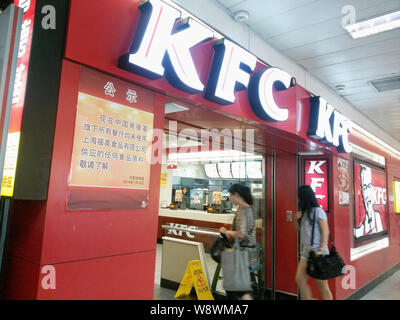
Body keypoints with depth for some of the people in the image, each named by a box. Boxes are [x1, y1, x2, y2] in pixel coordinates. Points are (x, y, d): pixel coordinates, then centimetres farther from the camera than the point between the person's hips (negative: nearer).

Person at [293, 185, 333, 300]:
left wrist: (322, 249, -19)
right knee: (300, 279, 1)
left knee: (321, 284, 1)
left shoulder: (318, 211, -10)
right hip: (306, 251, 8)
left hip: (317, 252, -7)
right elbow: (298, 228, 20)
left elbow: (325, 231, -14)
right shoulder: (304, 212, 13)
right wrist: (296, 219, 0)